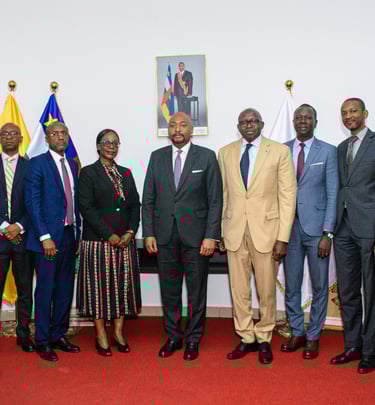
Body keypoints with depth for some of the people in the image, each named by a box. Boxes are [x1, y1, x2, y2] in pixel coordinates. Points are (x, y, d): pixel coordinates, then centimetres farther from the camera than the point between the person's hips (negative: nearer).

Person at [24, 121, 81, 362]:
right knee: (45, 290, 1)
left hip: (70, 235, 6)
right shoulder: (38, 163, -5)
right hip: (48, 238, -6)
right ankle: (43, 342, 14)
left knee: (65, 289, 12)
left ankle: (59, 336, 25)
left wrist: (78, 233, 9)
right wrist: (45, 237, -16)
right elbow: (32, 203, -11)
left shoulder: (73, 165, 13)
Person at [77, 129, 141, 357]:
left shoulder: (126, 173, 13)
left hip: (125, 241, 5)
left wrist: (131, 232, -5)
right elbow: (86, 208, -10)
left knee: (124, 285, 7)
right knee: (99, 286, 2)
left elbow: (135, 205, 10)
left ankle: (119, 333, 18)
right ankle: (101, 337, 13)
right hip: (99, 241, -4)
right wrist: (109, 235, -15)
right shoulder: (88, 173, -1)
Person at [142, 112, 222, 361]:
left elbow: (215, 200, -4)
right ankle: (173, 337, 27)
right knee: (169, 290, 11)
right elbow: (148, 199, 8)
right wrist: (149, 233, 1)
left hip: (196, 235, -2)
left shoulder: (207, 157, -1)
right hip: (165, 235, 3)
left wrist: (211, 236, -10)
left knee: (196, 291, 7)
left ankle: (193, 340, 23)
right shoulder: (157, 157, 7)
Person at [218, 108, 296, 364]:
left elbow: (287, 196, -4)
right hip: (235, 230, 3)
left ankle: (264, 339, 27)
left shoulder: (280, 151, -2)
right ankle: (246, 338, 25)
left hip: (266, 229, -2)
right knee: (239, 290, 9)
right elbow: (223, 194, 9)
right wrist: (218, 231, 5)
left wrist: (283, 237, -9)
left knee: (267, 290, 9)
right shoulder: (225, 153, 7)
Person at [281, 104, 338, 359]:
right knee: (291, 286, 10)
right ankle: (297, 333, 27)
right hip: (289, 227, 2)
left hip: (316, 228, -2)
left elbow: (332, 194, -3)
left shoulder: (328, 151, 1)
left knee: (319, 286, 7)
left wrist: (327, 233, -8)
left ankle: (313, 336, 22)